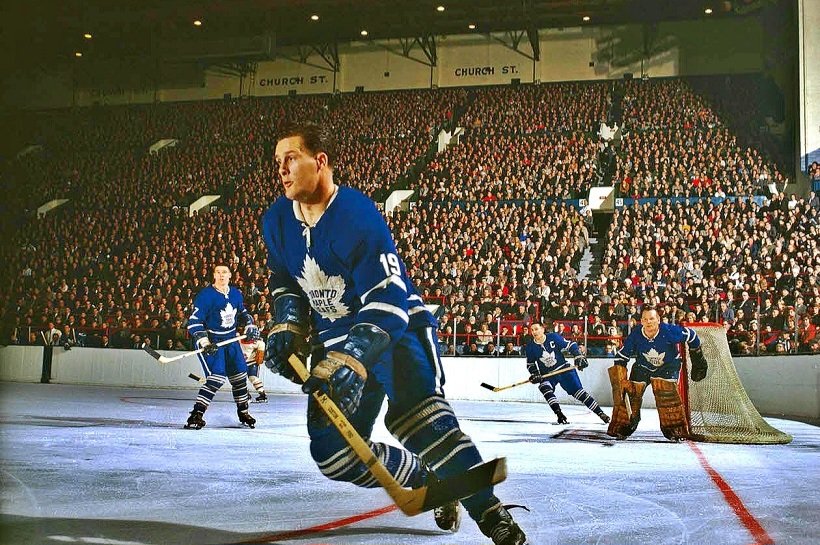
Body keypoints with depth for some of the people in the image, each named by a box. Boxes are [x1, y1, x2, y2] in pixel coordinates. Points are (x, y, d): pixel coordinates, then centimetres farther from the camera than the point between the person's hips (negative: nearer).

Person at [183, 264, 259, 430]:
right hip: (210, 341, -7)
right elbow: (194, 321, -18)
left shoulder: (236, 294, 4)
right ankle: (196, 415, -16)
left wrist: (250, 325, 5)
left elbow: (242, 312, 22)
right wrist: (204, 343, -28)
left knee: (240, 375, 10)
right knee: (217, 378, -20)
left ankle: (243, 412, 28)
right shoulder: (206, 295, -16)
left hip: (230, 340, 7)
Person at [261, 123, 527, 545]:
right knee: (332, 451, -1)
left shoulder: (357, 216, -25)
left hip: (396, 326, -7)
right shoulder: (277, 221, -2)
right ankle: (429, 483, 16)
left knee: (416, 409, -31)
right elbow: (285, 283, 15)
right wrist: (287, 328, -3)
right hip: (335, 337, 7)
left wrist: (350, 361, -39)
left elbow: (388, 303, -29)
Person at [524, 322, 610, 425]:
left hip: (564, 369, -1)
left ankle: (600, 413, 1)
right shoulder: (530, 347, -7)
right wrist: (534, 374, -10)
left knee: (577, 391, -6)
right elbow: (530, 364, 6)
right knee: (545, 388, -28)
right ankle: (560, 415, -26)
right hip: (547, 375, 2)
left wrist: (579, 357, -13)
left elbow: (571, 345, -4)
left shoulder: (553, 337, -13)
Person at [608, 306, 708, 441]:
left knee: (667, 394, -20)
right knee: (632, 392, -5)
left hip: (668, 365, -2)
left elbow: (691, 336, -14)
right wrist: (620, 380, -24)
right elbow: (621, 357, -16)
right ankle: (622, 429, 9)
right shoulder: (635, 335, -24)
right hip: (642, 366, 2)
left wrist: (698, 360, -3)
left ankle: (676, 430, -7)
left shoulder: (669, 331, -30)